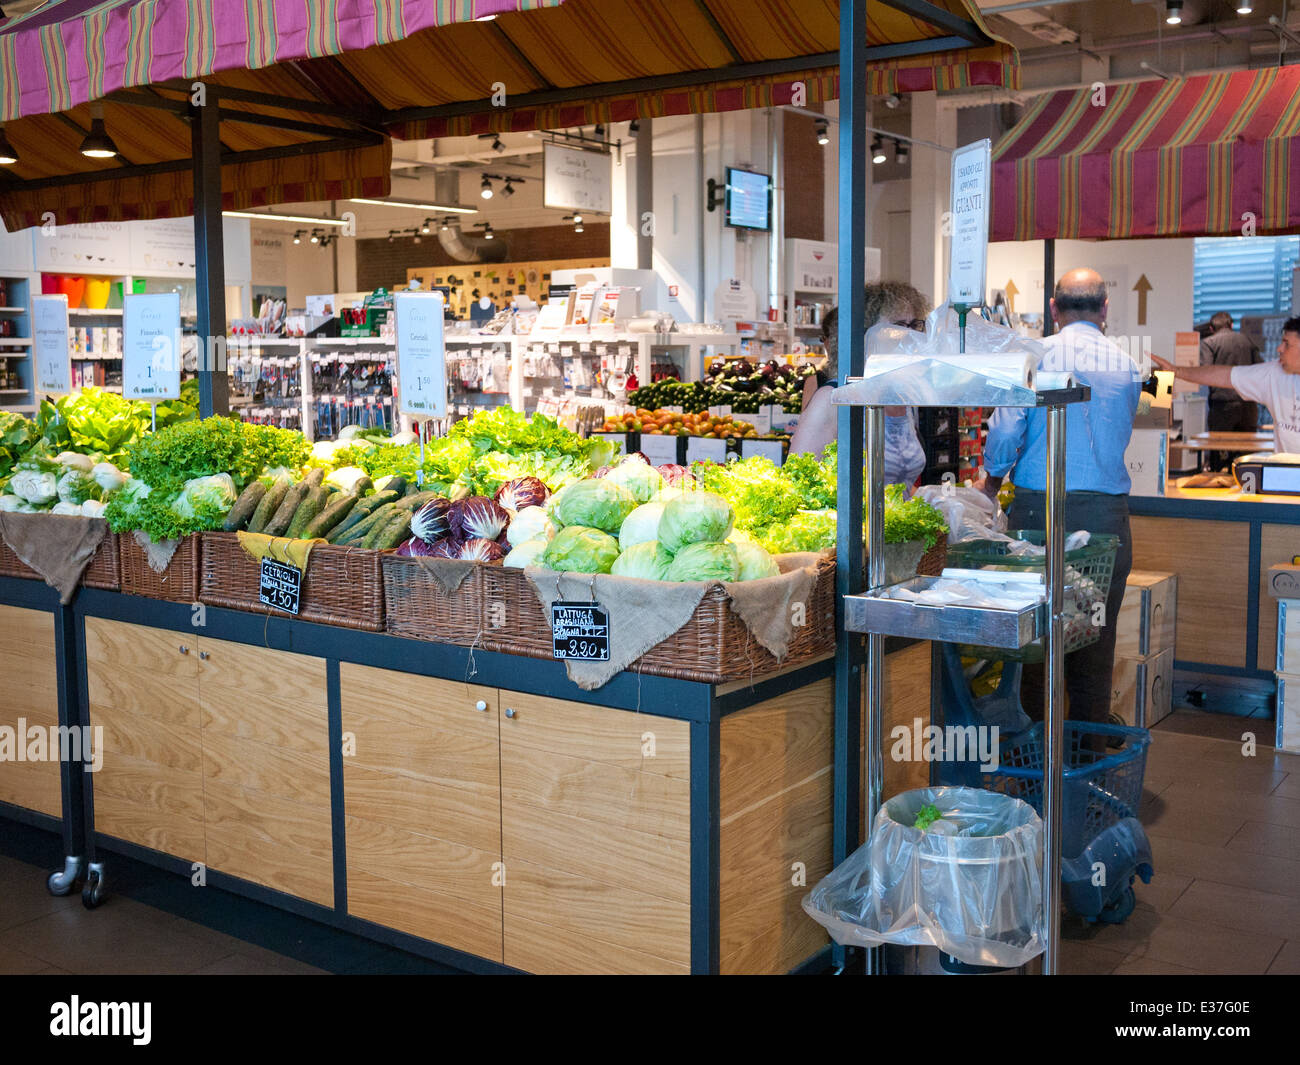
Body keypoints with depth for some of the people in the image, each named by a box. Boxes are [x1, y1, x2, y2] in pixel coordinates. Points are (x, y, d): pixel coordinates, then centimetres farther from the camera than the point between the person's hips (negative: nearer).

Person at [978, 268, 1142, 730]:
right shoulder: (1127, 365, 7)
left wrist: (991, 481, 12)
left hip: (1038, 508, -2)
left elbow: (1005, 431, -6)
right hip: (1106, 514, 2)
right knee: (1096, 637, 8)